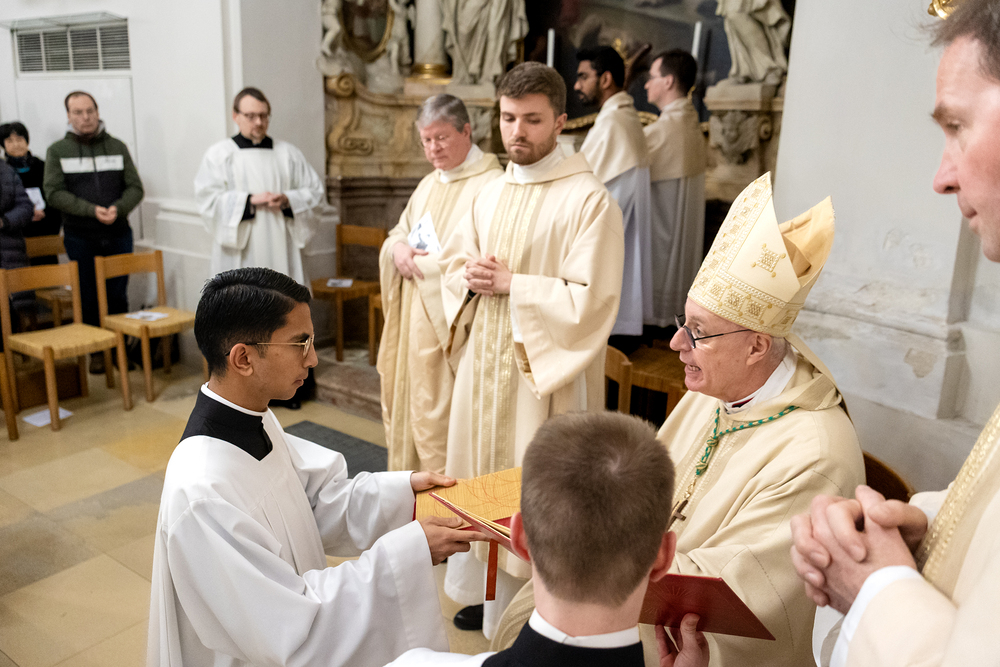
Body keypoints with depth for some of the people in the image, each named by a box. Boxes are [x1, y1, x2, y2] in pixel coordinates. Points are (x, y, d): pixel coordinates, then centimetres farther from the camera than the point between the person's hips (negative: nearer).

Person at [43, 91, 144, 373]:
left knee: (118, 295, 4)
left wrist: (117, 208, -17)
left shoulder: (117, 147, 6)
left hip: (118, 235, 1)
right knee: (89, 298, 6)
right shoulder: (57, 151, 2)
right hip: (80, 238, -1)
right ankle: (97, 351, 18)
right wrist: (92, 210, -19)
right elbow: (53, 193, -6)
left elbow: (135, 188, 3)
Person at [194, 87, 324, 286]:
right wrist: (250, 201, -15)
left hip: (280, 252, 3)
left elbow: (315, 191, 9)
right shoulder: (218, 154, 5)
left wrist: (287, 200, -10)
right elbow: (207, 198, -5)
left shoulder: (288, 153, 12)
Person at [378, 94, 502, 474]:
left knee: (439, 412, -3)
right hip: (414, 320, 9)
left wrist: (423, 262, -16)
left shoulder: (491, 184, -13)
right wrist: (398, 248, -3)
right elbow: (399, 234, 21)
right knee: (410, 406, 15)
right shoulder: (429, 184, 16)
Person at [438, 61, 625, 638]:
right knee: (484, 473, 18)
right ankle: (489, 593, 37)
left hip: (545, 372, -7)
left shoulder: (589, 200, -14)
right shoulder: (491, 194, 10)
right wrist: (471, 278, -6)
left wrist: (511, 283, -17)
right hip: (484, 363, 7)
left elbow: (590, 300, -20)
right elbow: (454, 262, 17)